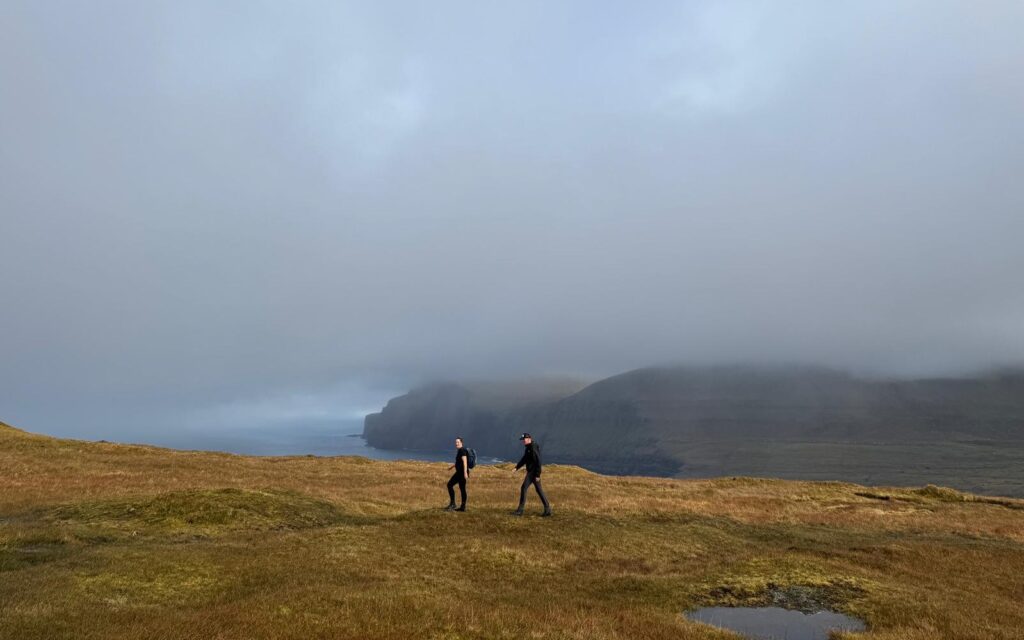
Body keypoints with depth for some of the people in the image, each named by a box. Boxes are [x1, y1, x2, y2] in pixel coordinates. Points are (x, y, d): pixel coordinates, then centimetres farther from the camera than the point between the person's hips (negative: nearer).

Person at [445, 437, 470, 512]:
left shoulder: (462, 450, -13)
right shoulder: (460, 450, 18)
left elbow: (465, 461, -22)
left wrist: (465, 472, -29)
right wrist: (452, 466, 41)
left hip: (461, 472, -10)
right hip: (460, 472, 10)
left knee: (450, 485, -7)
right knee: (462, 488, 9)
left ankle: (452, 503, -6)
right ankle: (463, 507, 10)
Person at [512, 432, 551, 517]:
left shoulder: (533, 449, -17)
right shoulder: (528, 448, 14)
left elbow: (538, 462, -21)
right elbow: (524, 459, 17)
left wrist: (538, 475, -22)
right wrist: (516, 468, 6)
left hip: (533, 472, -10)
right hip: (531, 472, 10)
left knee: (524, 488, -8)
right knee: (539, 490, 12)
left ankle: (520, 510, -4)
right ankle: (547, 509, 15)